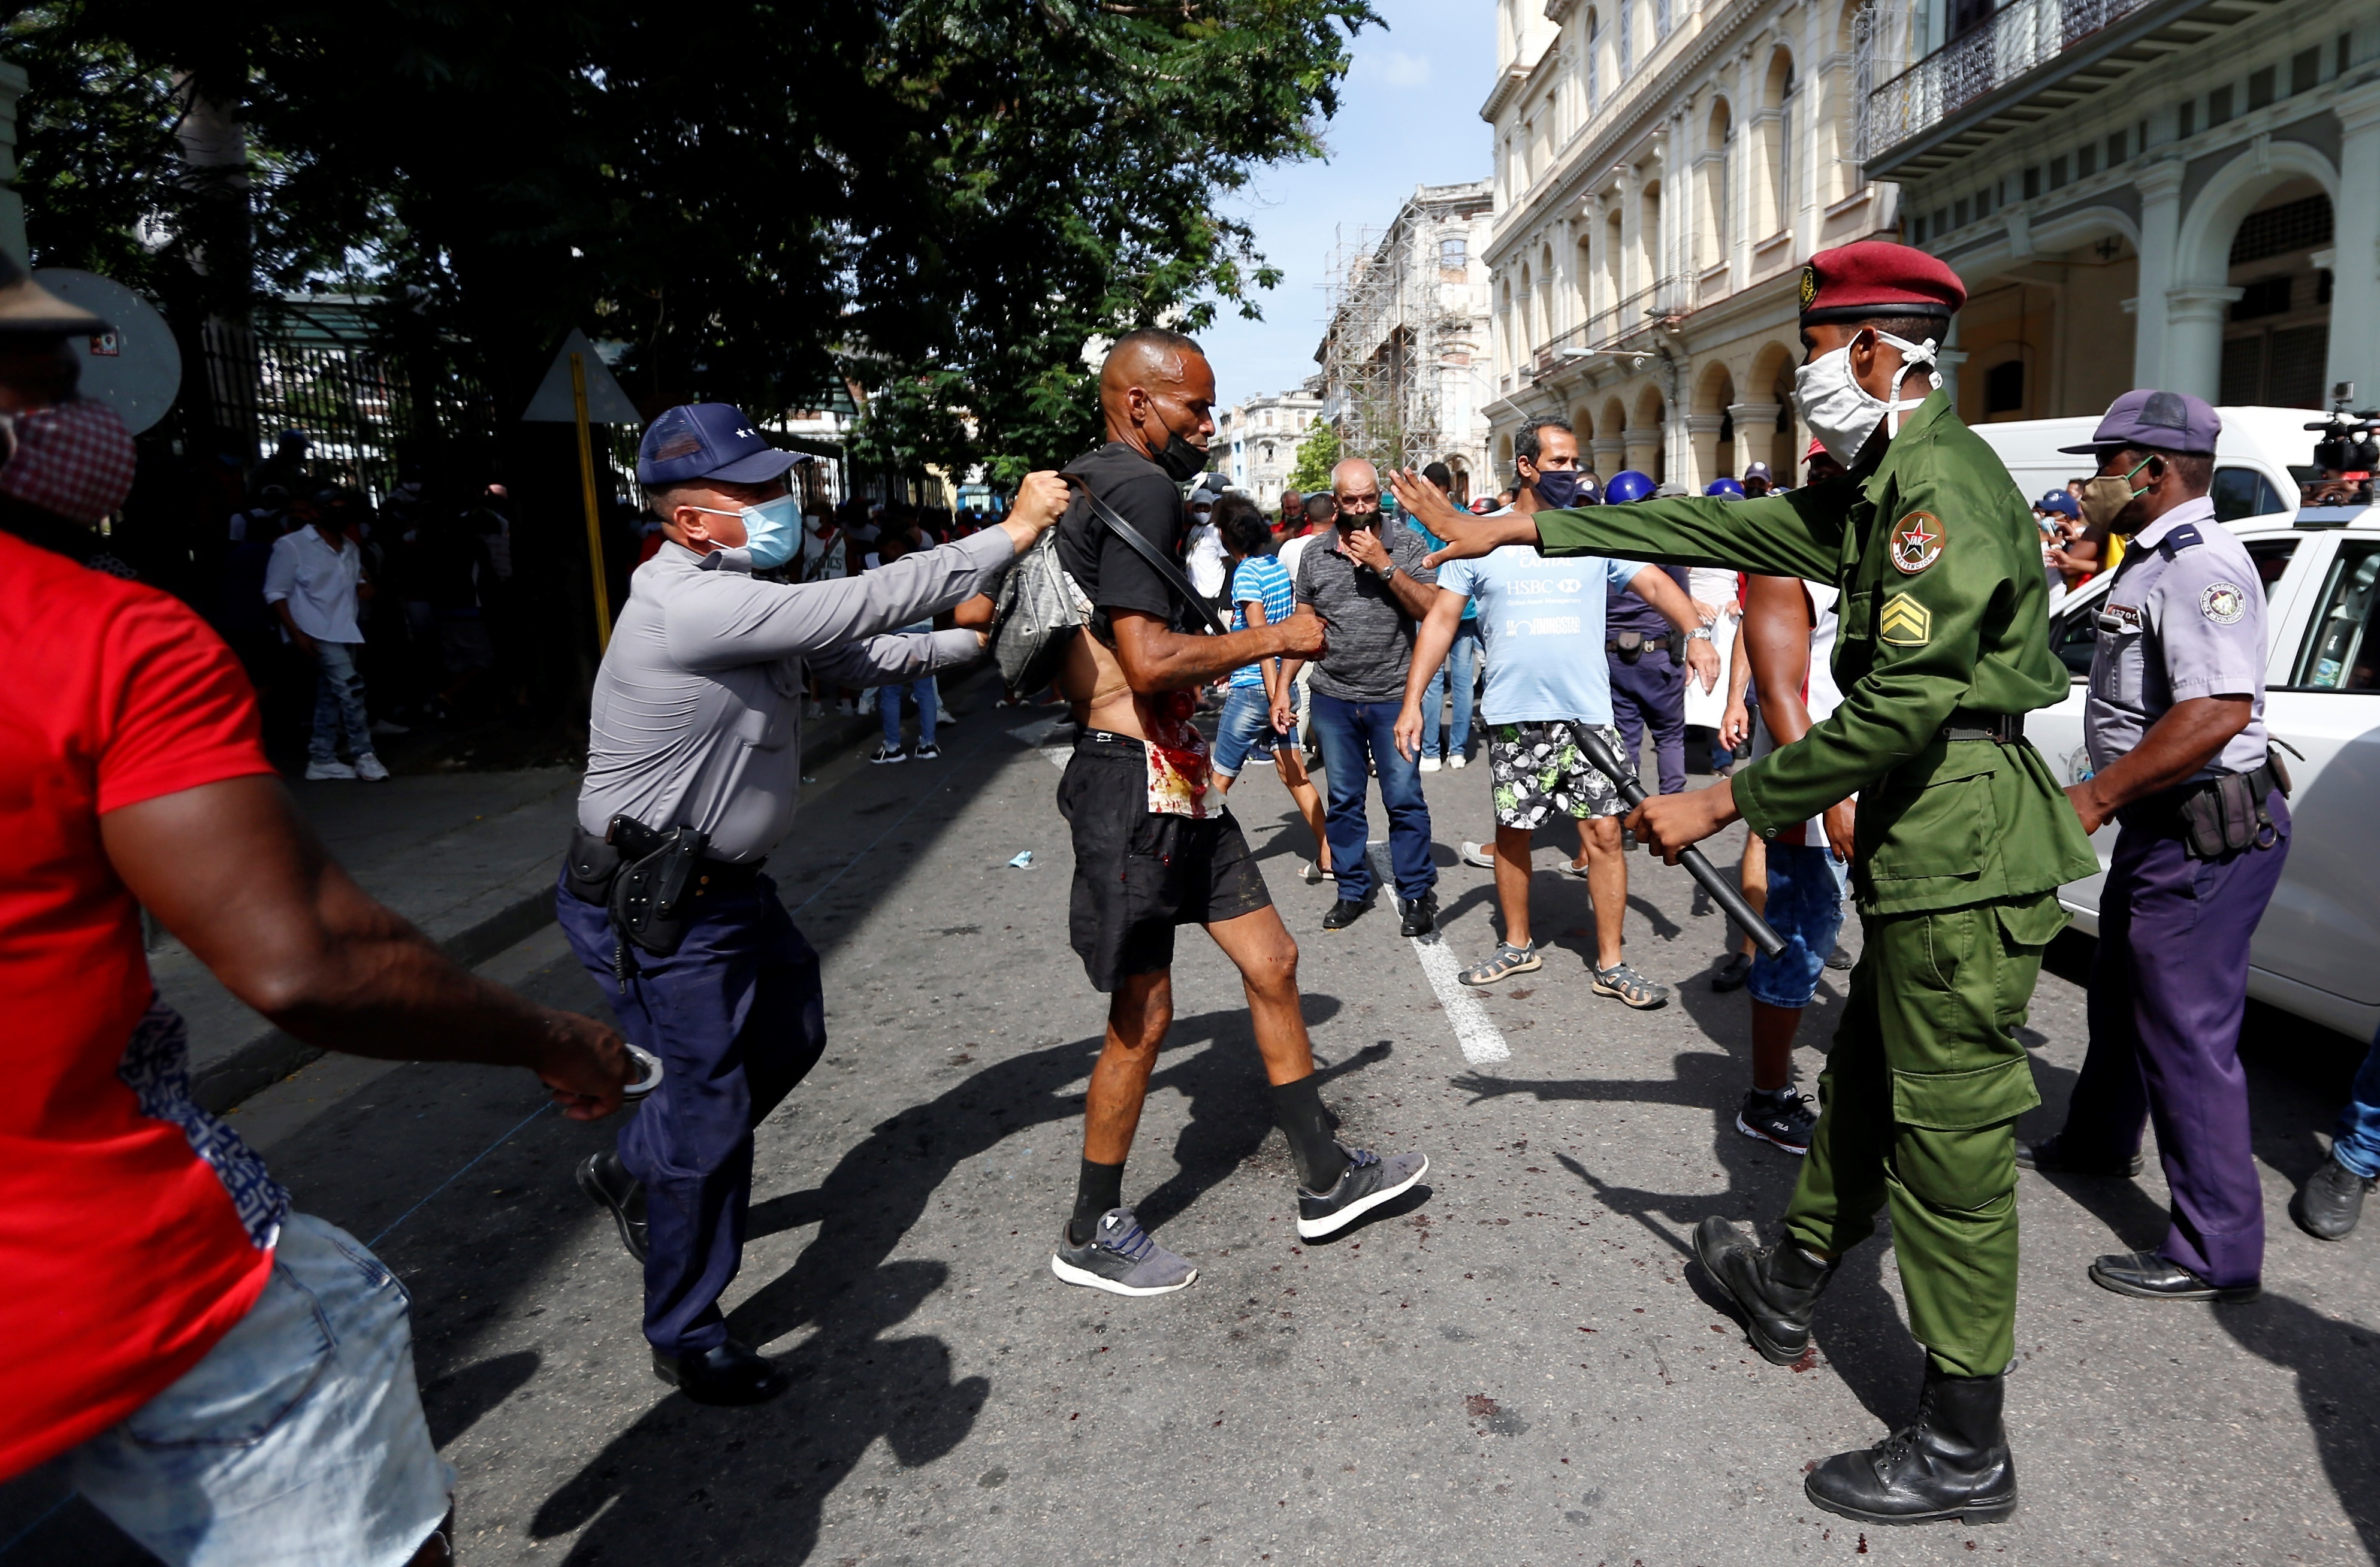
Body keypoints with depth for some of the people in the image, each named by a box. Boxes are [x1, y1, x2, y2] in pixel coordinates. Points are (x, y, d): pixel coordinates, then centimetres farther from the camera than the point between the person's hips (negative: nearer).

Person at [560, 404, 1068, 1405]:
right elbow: (861, 605, -31)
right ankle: (688, 1342, 21)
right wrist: (1012, 533, -25)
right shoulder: (693, 605, -28)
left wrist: (975, 638, 2)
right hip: (656, 908, -10)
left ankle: (633, 1172, 46)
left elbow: (857, 658, 12)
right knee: (710, 1115, 0)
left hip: (725, 880, 10)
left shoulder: (743, 596, 5)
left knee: (790, 1038, 24)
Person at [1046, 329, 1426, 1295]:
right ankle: (1092, 1235, 20)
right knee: (1143, 1015, 1)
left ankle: (1325, 1180, 27)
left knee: (1271, 963, 14)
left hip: (1174, 781, 10)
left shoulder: (1089, 486, 16)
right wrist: (1273, 640, -14)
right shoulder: (1141, 489, -16)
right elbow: (1149, 664, -26)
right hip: (1135, 784, -10)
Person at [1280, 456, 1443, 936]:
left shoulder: (1407, 544, -3)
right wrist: (1282, 690, 8)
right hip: (1333, 698, 3)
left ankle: (1417, 894, 13)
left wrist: (1384, 565, -19)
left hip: (1392, 697, -3)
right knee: (1343, 801, 10)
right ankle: (1353, 891, 23)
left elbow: (1430, 610, -12)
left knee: (1405, 800, 0)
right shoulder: (1315, 554, 5)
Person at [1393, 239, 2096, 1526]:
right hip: (1923, 851, 10)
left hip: (1964, 858, -10)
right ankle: (1790, 1285, 43)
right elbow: (1718, 526, 17)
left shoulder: (1943, 486, -18)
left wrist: (1720, 805, -19)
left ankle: (1962, 1452, 14)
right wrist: (1524, 529, 16)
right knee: (1861, 1090, 23)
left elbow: (1900, 705, -25)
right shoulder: (1878, 488, 15)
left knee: (1948, 1141, -1)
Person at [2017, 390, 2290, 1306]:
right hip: (2158, 827, 11)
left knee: (2188, 1032, -5)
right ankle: (2097, 1144, 44)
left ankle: (2219, 1254, 5)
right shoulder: (2151, 560, 14)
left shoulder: (2199, 563, -20)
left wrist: (2095, 799, -25)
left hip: (2203, 836, -11)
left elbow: (2219, 712, -31)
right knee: (2119, 998, 24)